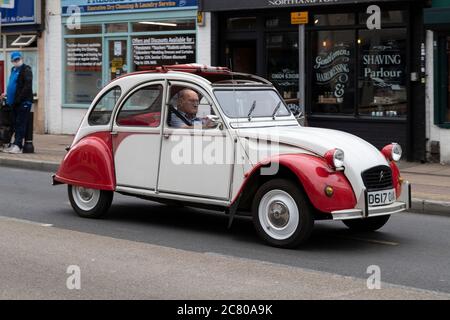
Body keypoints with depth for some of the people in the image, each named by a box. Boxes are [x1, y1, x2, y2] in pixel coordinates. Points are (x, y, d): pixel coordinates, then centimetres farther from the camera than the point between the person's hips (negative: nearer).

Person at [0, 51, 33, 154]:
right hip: (15, 102, 9)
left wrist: (18, 99, -19)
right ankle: (16, 145, 14)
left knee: (20, 123, -11)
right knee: (15, 124, 10)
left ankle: (17, 145, -15)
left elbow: (27, 87, -17)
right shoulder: (13, 70, 17)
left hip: (24, 102, -9)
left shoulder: (26, 70, -8)